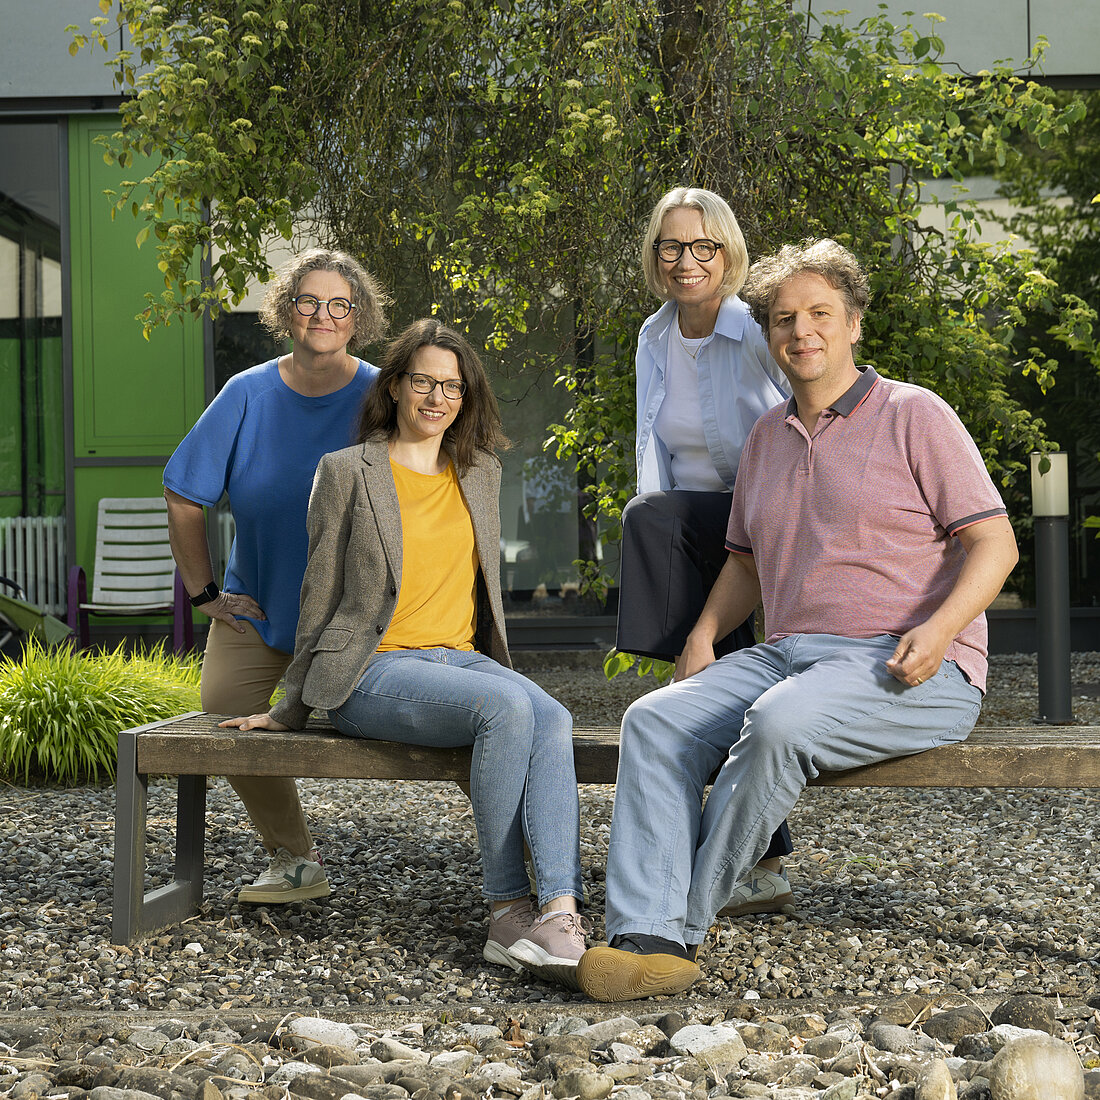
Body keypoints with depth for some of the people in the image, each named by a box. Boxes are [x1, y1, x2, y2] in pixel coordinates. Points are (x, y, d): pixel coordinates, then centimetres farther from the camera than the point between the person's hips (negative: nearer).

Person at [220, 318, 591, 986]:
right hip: (371, 671, -4)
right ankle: (507, 909, -26)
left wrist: (500, 669, 22)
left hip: (460, 657, 5)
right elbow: (322, 594, 6)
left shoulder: (482, 472, 16)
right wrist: (292, 709, 10)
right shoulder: (349, 472, 3)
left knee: (553, 719, -29)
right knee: (508, 705, -33)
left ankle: (561, 912, -40)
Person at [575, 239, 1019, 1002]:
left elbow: (994, 544, -5)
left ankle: (682, 923, -21)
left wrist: (939, 628, -22)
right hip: (789, 654, 6)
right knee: (655, 721, -19)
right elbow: (747, 560, 29)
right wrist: (704, 636, 10)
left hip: (910, 673, -6)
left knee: (781, 722, -35)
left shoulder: (914, 415, 1)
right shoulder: (766, 438, 19)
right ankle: (648, 938, -31)